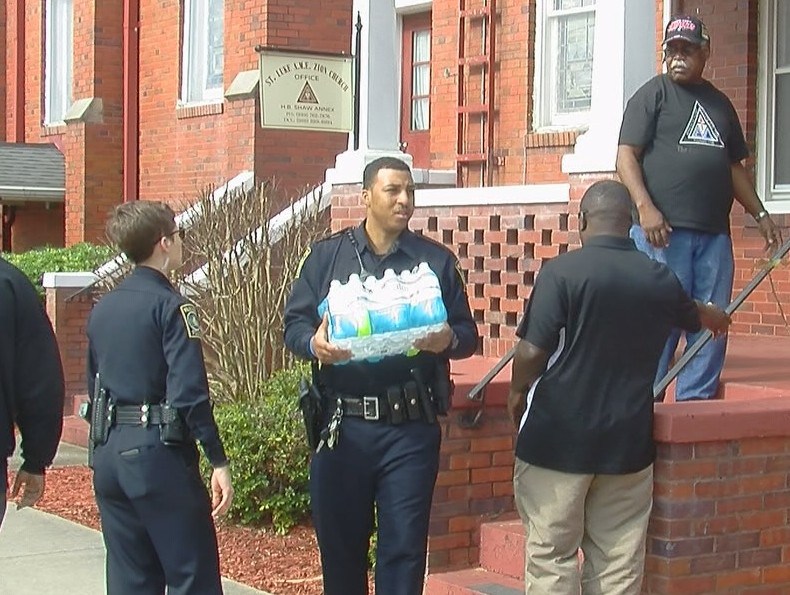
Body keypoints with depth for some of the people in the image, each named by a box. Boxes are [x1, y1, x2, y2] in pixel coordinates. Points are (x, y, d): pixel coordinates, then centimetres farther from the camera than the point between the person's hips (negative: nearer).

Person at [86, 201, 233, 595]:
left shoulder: (102, 309, 11)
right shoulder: (170, 305, -11)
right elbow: (189, 393, -18)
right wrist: (218, 462, -16)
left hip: (109, 455, 8)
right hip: (158, 454, -7)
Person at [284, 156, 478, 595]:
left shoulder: (437, 260, 9)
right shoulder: (327, 255, 8)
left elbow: (467, 334, 8)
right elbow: (294, 323, 5)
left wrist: (448, 340, -15)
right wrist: (314, 343, -18)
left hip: (411, 427, 0)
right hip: (343, 424, 0)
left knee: (404, 546, 2)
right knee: (339, 542, 8)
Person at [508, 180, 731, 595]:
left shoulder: (561, 272, -12)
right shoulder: (660, 280, 4)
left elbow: (533, 351, -16)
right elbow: (692, 316, 27)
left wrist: (517, 393, 5)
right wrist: (716, 317, 51)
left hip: (557, 439, -4)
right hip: (628, 441, 4)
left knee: (551, 556, 2)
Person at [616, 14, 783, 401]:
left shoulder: (719, 103, 20)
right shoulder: (653, 94, 3)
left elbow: (734, 166, 28)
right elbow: (626, 156, -6)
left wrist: (759, 214, 21)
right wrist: (645, 207, -19)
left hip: (714, 233, 6)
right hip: (663, 231, -6)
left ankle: (696, 401, 13)